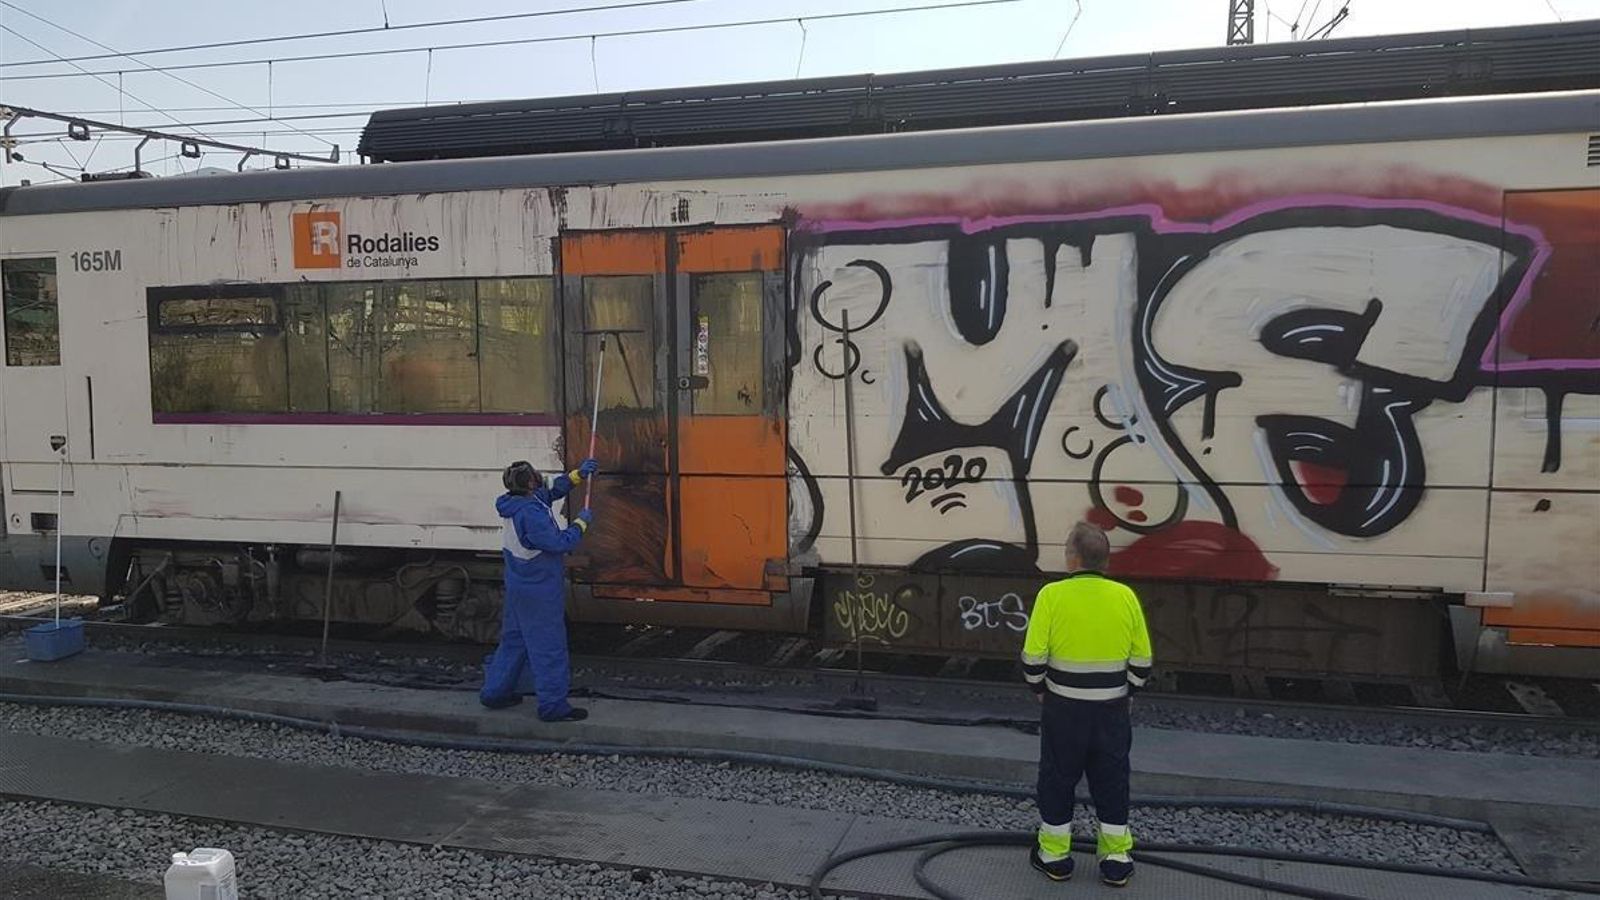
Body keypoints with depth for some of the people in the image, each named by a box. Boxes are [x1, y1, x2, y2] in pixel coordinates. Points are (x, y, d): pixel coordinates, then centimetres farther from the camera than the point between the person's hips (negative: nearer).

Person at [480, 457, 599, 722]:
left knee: (513, 640, 21)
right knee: (549, 647, 0)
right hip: (539, 590, -10)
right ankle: (553, 705, 8)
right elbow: (559, 543, -24)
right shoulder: (531, 513, -27)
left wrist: (579, 474, 10)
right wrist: (581, 522, -11)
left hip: (519, 587, 10)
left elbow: (553, 490, 17)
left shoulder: (516, 504, 4)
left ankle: (495, 692, 31)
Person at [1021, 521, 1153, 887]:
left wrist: (1040, 690, 4)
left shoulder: (1052, 595, -14)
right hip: (1112, 709, 2)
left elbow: (1033, 657, -13)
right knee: (1111, 782, 15)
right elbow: (1142, 661, -1)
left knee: (1057, 780, 13)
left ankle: (1054, 856, 23)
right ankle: (1117, 859, 23)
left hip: (1063, 708, -2)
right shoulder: (1125, 596, -6)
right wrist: (1126, 692, 14)